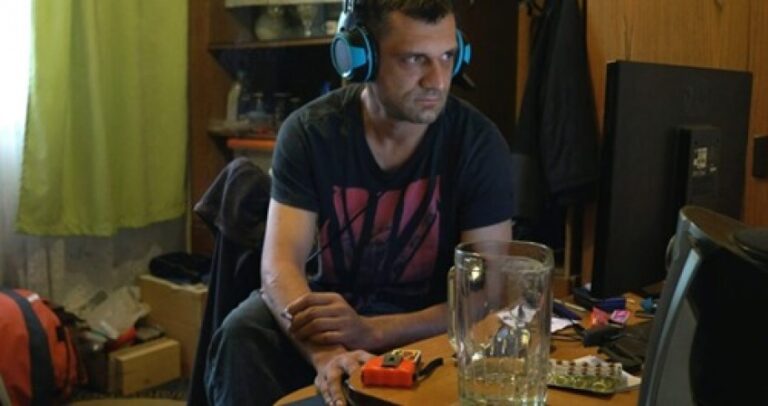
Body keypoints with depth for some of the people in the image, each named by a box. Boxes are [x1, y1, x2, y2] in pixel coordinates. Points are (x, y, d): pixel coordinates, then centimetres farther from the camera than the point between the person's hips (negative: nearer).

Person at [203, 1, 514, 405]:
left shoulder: (478, 143, -16)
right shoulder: (310, 131, -14)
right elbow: (280, 264, -22)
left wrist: (371, 332, -34)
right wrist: (325, 353, -44)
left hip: (425, 324, 0)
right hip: (329, 303, 1)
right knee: (242, 337, -28)